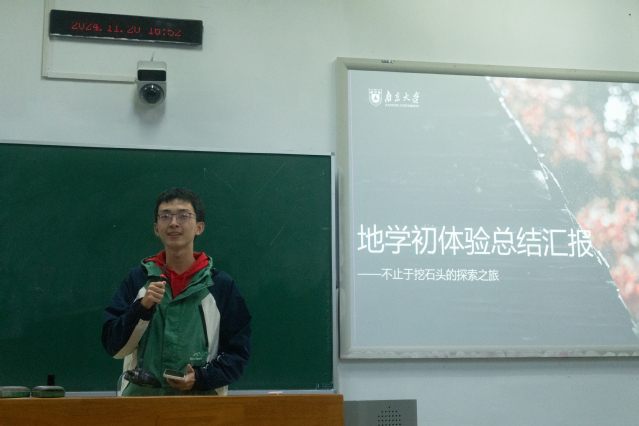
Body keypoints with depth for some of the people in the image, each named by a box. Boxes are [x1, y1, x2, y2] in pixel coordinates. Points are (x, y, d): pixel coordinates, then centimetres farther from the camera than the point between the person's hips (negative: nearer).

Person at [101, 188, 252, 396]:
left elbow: (238, 353, 9)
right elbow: (115, 347, 8)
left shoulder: (221, 285, 7)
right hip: (141, 395, 1)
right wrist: (142, 308, -6)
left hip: (201, 399, -1)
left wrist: (201, 377, -6)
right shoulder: (137, 280, 12)